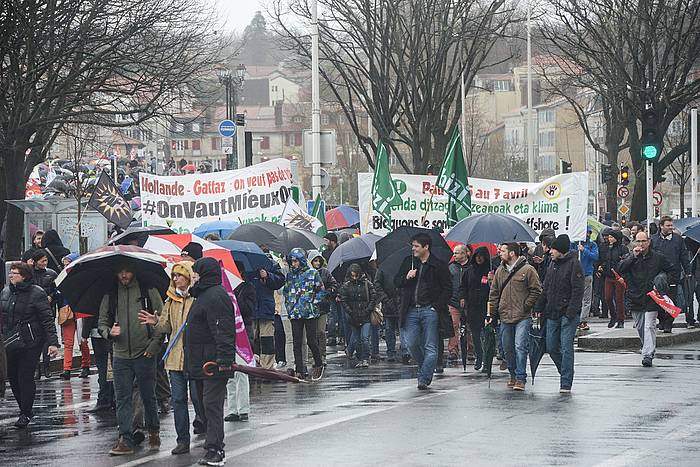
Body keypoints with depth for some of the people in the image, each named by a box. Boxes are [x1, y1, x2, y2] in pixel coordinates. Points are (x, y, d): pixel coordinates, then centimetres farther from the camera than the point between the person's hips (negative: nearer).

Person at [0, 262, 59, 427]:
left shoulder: (36, 293, -9)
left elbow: (47, 320, -10)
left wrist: (52, 342, -16)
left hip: (30, 343, -6)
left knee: (26, 377, -6)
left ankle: (25, 413, 5)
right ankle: (25, 409, 24)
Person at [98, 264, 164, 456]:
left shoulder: (149, 291, 0)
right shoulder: (109, 295, 7)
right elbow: (102, 322, 13)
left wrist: (154, 344, -7)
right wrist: (109, 332, -9)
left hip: (145, 354, -2)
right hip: (120, 355, 2)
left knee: (148, 396, 9)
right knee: (123, 398, 0)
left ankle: (153, 432, 27)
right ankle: (125, 439, 2)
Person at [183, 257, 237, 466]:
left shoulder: (215, 296, -16)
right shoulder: (203, 295, 18)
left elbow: (223, 331, -23)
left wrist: (224, 359, -29)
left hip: (213, 364, -11)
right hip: (200, 363, 11)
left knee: (212, 405, -12)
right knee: (206, 405, 14)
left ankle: (214, 450, -13)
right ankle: (214, 446, 20)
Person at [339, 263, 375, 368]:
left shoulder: (367, 284, 1)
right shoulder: (346, 286, 2)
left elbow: (373, 299, 4)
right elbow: (343, 301, 2)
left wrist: (367, 311, -5)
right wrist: (351, 313, -6)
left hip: (366, 316, -1)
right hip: (354, 317, 1)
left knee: (365, 338, -10)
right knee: (356, 339, 5)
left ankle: (365, 359, -5)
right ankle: (360, 359, 20)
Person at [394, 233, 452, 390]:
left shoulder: (439, 266, -1)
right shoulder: (408, 262, 11)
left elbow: (448, 289, 0)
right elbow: (396, 282, 14)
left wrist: (437, 306, -9)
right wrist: (406, 277, -7)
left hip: (430, 310, -4)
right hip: (412, 310, 4)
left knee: (430, 347, -4)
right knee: (412, 344, 1)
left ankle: (424, 379, -2)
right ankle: (425, 369, 25)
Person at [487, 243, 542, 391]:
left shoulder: (528, 270, -4)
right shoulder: (500, 271, 13)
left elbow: (536, 290, -2)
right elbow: (494, 294, 16)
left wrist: (526, 306, -9)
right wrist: (491, 314, 10)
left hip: (522, 317, -6)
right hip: (505, 317, 6)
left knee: (520, 347, -13)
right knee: (507, 349, 10)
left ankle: (520, 378, -10)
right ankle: (513, 375, 24)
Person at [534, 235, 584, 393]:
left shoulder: (574, 264, -9)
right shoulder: (553, 264, 15)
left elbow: (578, 291, -14)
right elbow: (546, 289, 20)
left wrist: (571, 312, -20)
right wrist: (539, 308, 12)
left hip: (568, 314, -8)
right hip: (552, 314, 8)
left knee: (566, 348, -7)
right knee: (552, 348, 8)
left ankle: (566, 383, -4)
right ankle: (565, 373, 26)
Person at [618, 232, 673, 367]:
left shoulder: (658, 257, 3)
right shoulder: (631, 257, 5)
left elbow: (671, 270, 15)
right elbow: (621, 268, -13)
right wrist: (634, 256, -17)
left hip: (652, 298, -3)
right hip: (636, 298, 3)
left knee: (649, 326, -12)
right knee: (640, 327, 11)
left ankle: (648, 354, -17)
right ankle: (649, 349, 29)